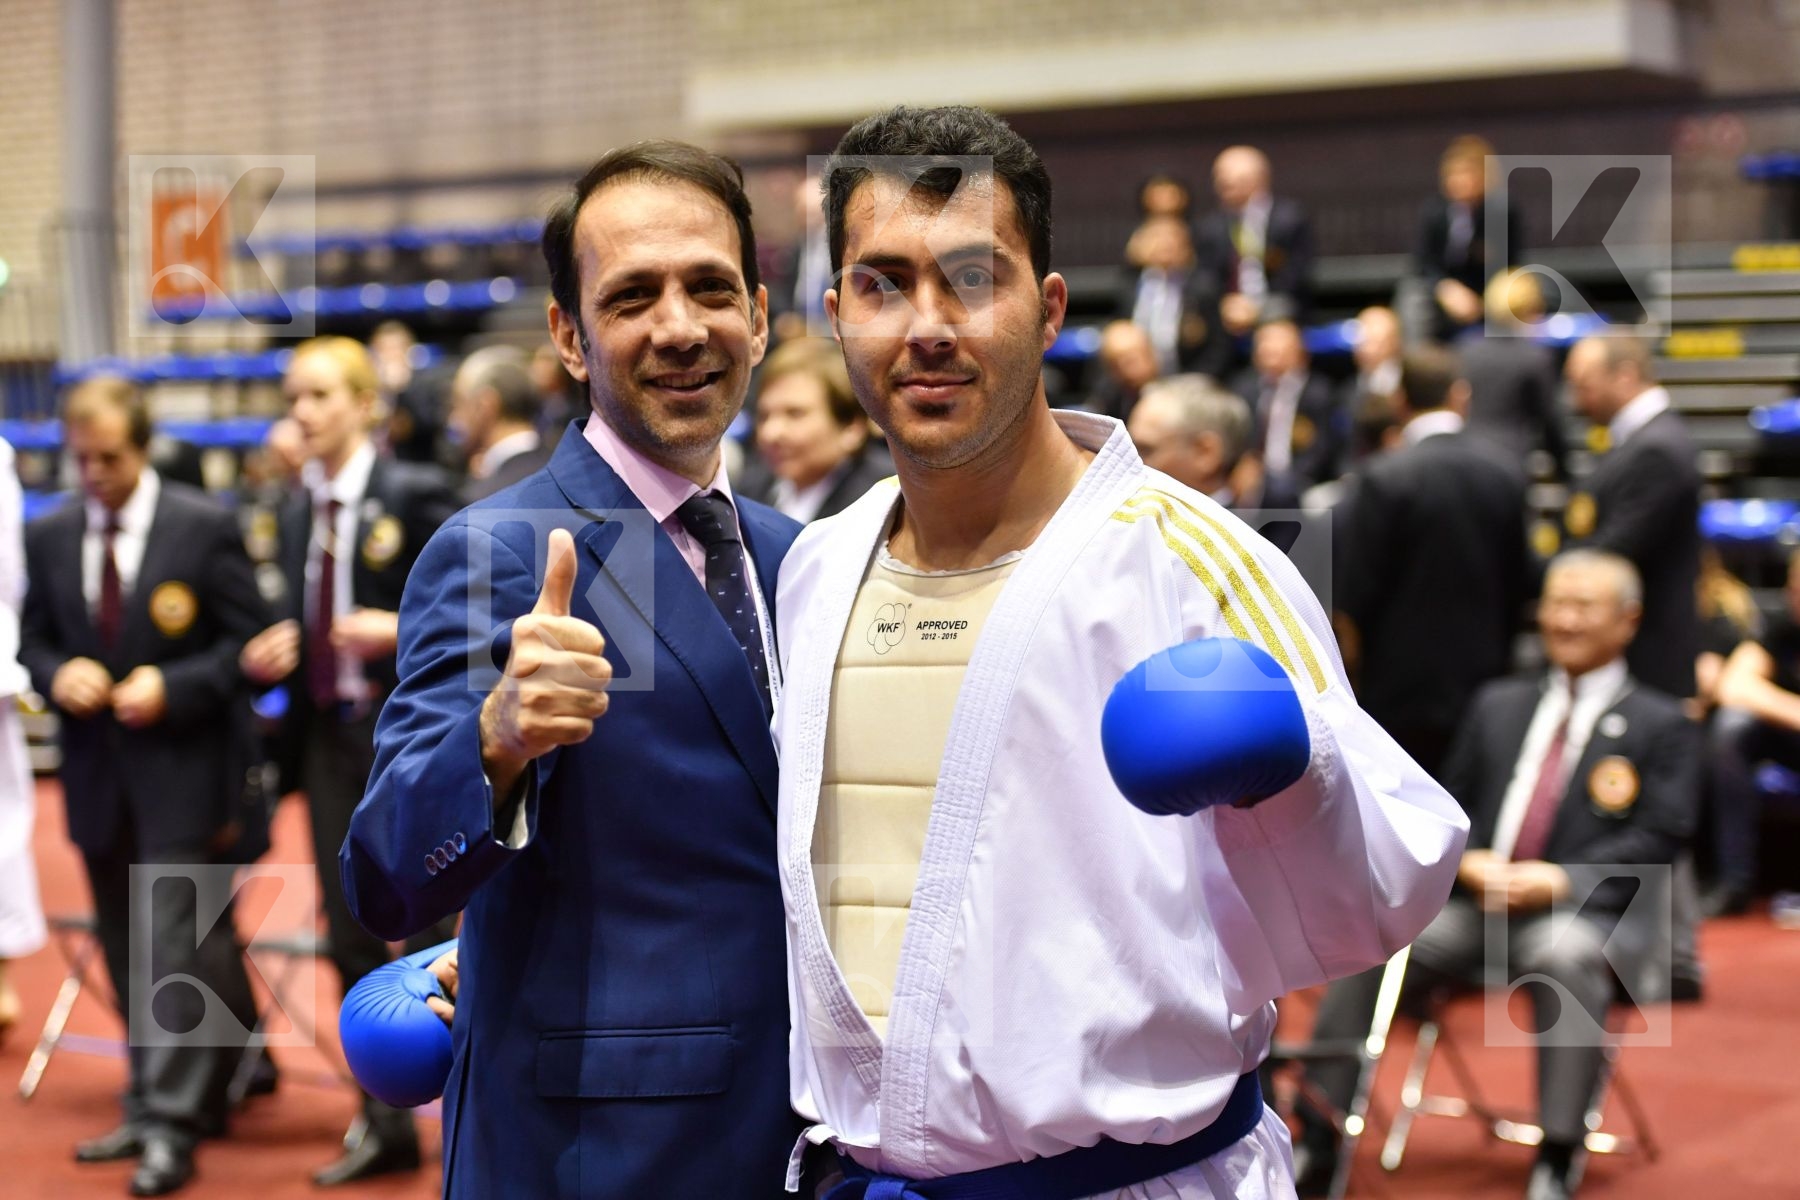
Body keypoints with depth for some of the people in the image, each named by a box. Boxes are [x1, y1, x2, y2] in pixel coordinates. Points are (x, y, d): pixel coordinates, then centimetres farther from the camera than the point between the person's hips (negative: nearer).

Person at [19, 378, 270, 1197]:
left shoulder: (204, 528, -6)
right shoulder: (49, 537, 6)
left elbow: (248, 640, -4)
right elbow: (32, 640, 13)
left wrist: (172, 688, -17)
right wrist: (56, 673, -9)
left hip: (179, 770, -5)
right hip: (97, 774, 5)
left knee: (171, 946, -10)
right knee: (125, 953, 13)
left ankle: (170, 1127, -6)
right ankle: (152, 1105, 24)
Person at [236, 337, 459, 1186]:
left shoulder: (415, 494, -7)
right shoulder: (297, 510, 12)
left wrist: (401, 629, -23)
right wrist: (273, 655, -3)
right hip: (329, 733, 6)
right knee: (351, 935, 9)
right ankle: (384, 1124, 20)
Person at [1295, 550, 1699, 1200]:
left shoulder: (1661, 725, 8)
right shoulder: (1497, 704, 21)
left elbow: (1658, 837, -2)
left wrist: (1561, 878, -15)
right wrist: (1466, 861, -4)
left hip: (1579, 912, -4)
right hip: (1472, 902, 4)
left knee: (1567, 955, -39)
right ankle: (1317, 1146, -21)